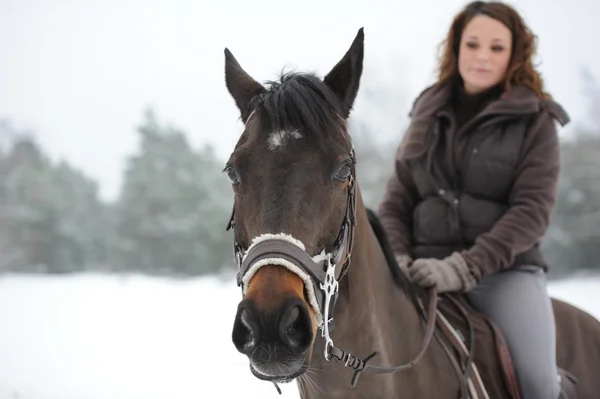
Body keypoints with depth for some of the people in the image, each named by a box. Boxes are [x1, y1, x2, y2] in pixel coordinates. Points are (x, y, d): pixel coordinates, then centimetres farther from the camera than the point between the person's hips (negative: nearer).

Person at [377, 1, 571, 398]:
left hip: (506, 271, -3)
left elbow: (532, 210, -8)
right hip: (427, 272, 3)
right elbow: (395, 202, 14)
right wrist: (397, 260, -6)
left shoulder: (535, 122, 3)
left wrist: (464, 268, -20)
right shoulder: (428, 116, 15)